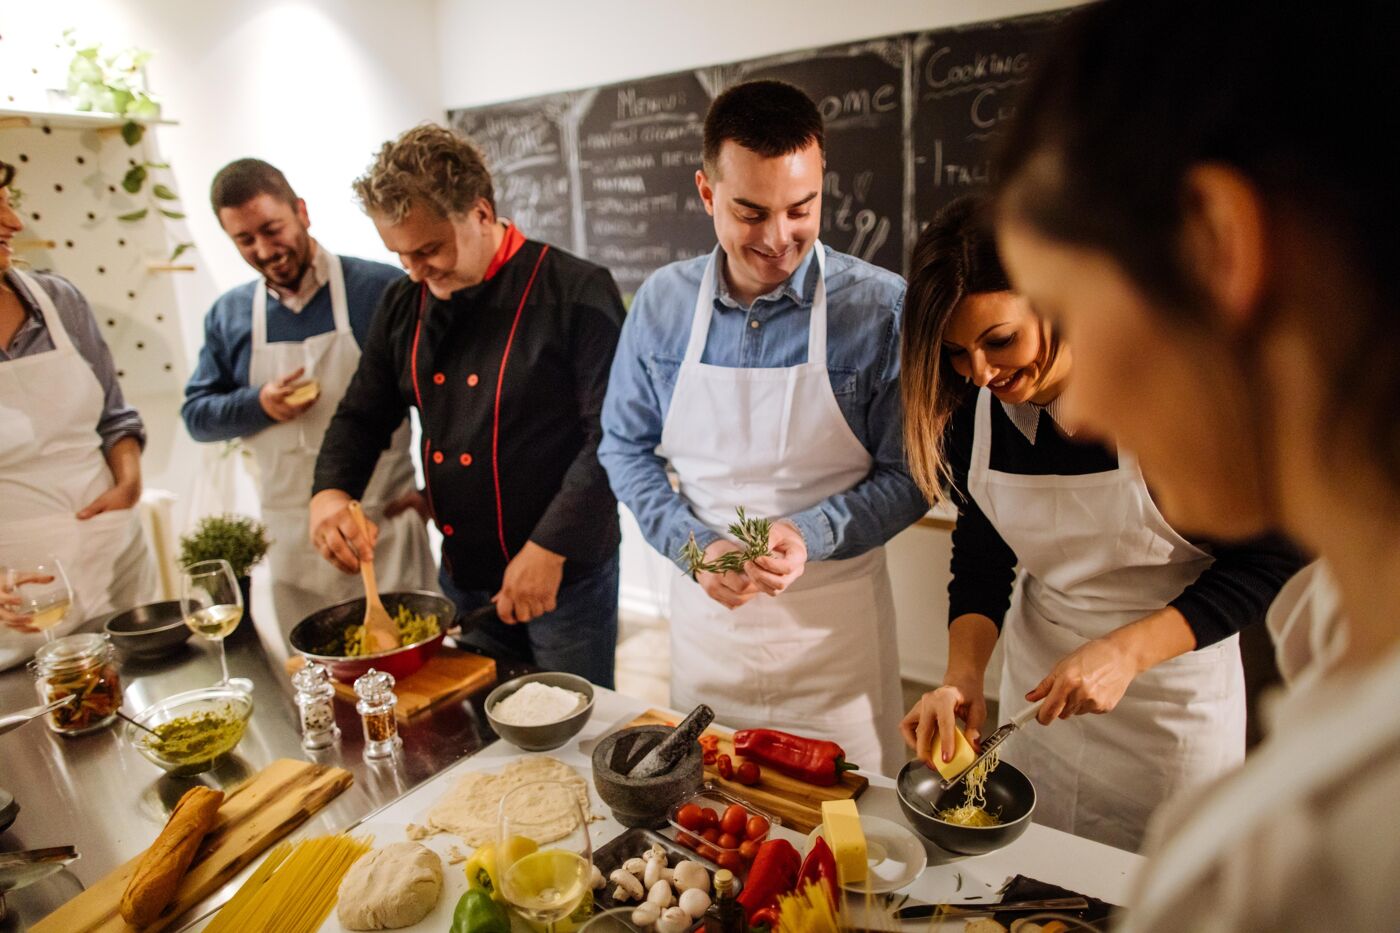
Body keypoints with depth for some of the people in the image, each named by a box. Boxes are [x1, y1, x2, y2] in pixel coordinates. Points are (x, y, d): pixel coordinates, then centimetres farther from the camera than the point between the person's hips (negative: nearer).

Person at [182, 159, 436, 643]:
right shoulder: (229, 314, 7)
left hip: (386, 527, -3)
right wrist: (258, 404, -8)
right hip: (293, 541, 4)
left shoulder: (382, 289, -6)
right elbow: (195, 413, 13)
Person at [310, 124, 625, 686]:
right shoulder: (405, 306, 6)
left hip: (566, 576, -5)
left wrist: (551, 547, -21)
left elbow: (612, 434, -19)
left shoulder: (576, 293, -15)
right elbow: (363, 414, 14)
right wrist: (331, 489, -5)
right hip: (461, 577, 6)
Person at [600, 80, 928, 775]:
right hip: (702, 612, 3)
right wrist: (695, 546, -12)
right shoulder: (661, 302, -4)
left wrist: (811, 534, -23)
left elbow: (908, 476, -7)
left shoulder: (882, 307, -13)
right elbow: (625, 448, 3)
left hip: (834, 621, -2)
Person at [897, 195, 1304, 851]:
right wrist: (964, 674, -16)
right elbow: (981, 557, -1)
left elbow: (1274, 560, -15)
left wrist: (1126, 650, -26)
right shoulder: (970, 409, -11)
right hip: (1037, 682, 4)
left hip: (1174, 693, -3)